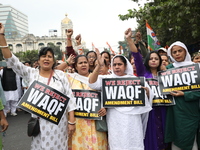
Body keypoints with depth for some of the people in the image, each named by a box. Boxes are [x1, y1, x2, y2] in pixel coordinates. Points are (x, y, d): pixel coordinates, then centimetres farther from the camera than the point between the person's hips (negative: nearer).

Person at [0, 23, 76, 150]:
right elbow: (12, 60, -6)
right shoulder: (31, 73, 1)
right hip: (38, 122, 1)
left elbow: (69, 98, -3)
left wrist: (71, 121, -7)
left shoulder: (61, 75, -2)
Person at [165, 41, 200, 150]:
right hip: (175, 110, 2)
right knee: (176, 139, 9)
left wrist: (184, 94, -14)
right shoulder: (168, 68, 7)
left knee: (190, 139, 2)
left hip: (191, 110, -2)